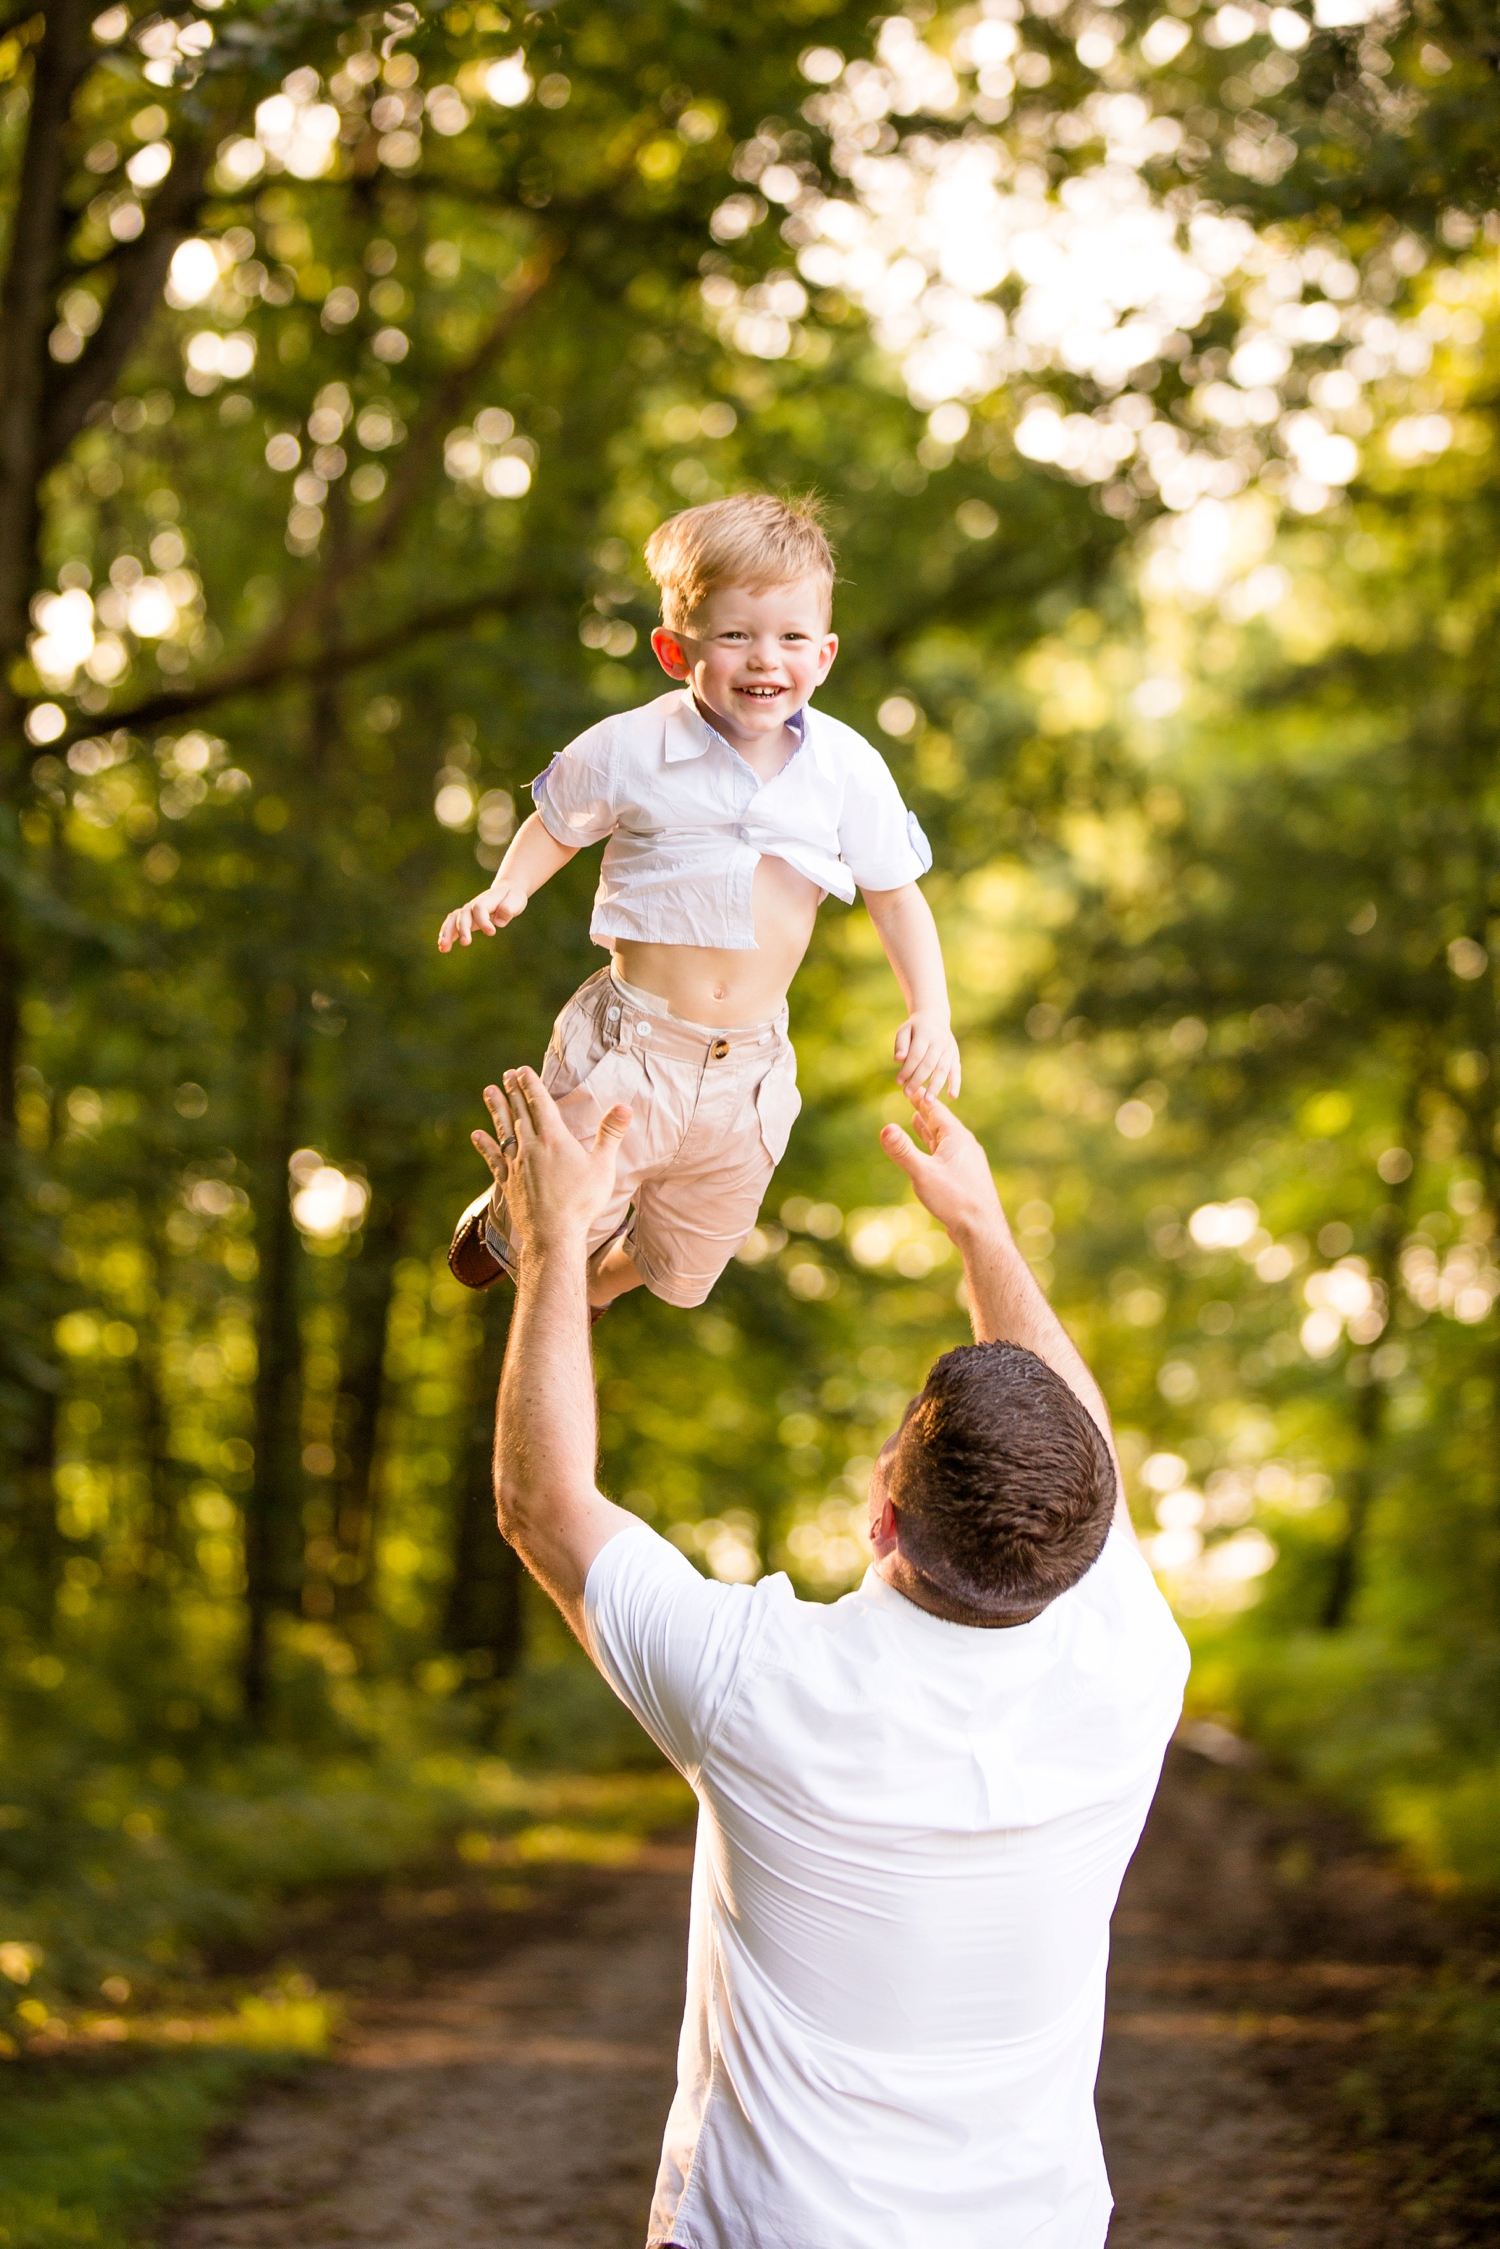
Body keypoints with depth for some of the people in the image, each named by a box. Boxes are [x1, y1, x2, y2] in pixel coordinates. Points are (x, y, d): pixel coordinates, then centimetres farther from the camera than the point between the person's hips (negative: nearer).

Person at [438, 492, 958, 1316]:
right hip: (629, 1048, -3)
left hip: (747, 1064, 3)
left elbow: (895, 893, 4)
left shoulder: (848, 770, -7)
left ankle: (602, 1282, 53)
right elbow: (556, 827, 7)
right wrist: (506, 890, -11)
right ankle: (502, 1217, 40)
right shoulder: (631, 748, -12)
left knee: (685, 1262, 16)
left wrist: (930, 1012, -6)